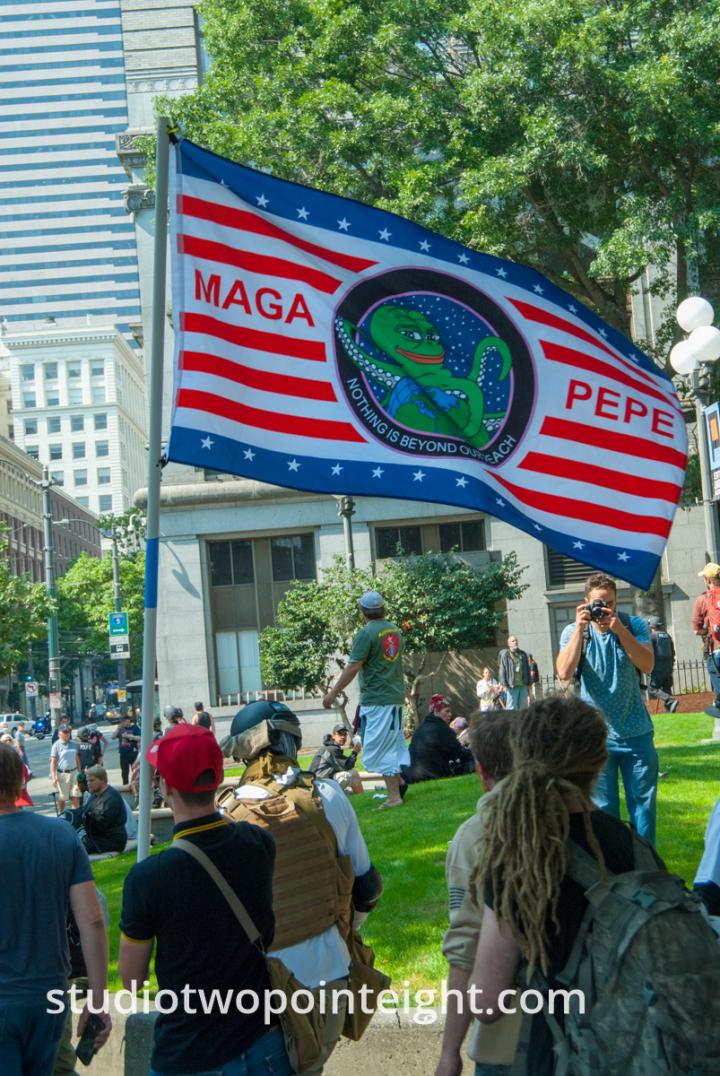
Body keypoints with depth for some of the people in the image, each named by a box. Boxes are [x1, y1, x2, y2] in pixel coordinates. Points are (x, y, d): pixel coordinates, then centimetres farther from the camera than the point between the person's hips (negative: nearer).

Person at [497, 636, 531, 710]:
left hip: (523, 685, 5)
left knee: (523, 706, 8)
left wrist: (528, 683, 12)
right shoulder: (504, 655, -2)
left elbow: (527, 669, 17)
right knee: (511, 707, -4)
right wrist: (504, 684, -11)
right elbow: (502, 670, -5)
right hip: (512, 685, -5)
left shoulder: (523, 654, 13)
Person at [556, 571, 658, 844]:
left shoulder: (634, 625, -2)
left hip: (636, 732, 1)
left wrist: (620, 630, -24)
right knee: (603, 807, 6)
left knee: (644, 802, 8)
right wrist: (580, 628, -22)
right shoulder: (573, 632, -4)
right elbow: (564, 673, -18)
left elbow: (647, 665, -15)